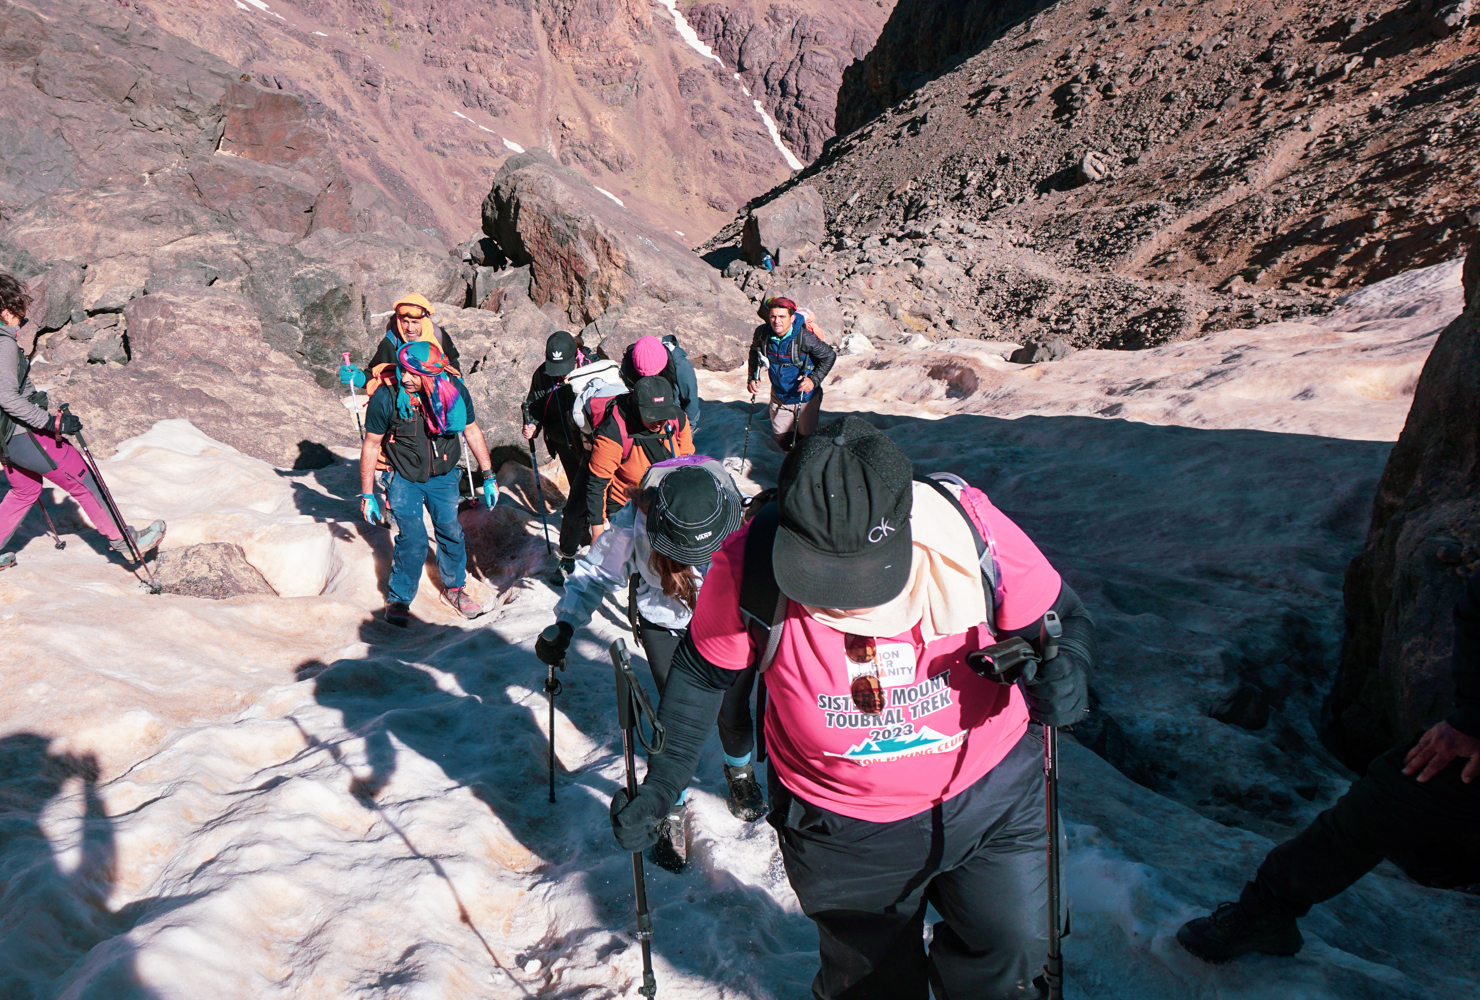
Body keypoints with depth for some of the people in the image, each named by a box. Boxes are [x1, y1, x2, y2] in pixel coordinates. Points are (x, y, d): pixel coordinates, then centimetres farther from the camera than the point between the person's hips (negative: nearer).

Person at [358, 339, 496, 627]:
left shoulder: (455, 390, -17)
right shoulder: (386, 397, -23)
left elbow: (472, 431, -1)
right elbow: (371, 445, -11)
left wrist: (488, 477, 1)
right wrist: (368, 495, -7)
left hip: (443, 476, 3)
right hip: (404, 479, -3)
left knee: (451, 533, 10)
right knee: (413, 540, -8)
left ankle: (454, 589, 34)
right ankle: (398, 600, 14)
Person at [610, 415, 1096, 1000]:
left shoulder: (973, 530, -26)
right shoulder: (750, 563, -26)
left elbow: (1059, 618, -8)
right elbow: (702, 671, -7)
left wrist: (1065, 665, -31)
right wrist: (661, 785, -9)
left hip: (988, 793, 0)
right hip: (842, 830, 1)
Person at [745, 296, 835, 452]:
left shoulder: (804, 337, -27)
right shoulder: (762, 333, -15)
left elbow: (830, 356, -14)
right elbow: (754, 353, 8)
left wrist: (814, 380, -24)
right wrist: (753, 378, -2)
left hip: (804, 396, -4)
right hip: (779, 397, 4)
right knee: (783, 440, 13)